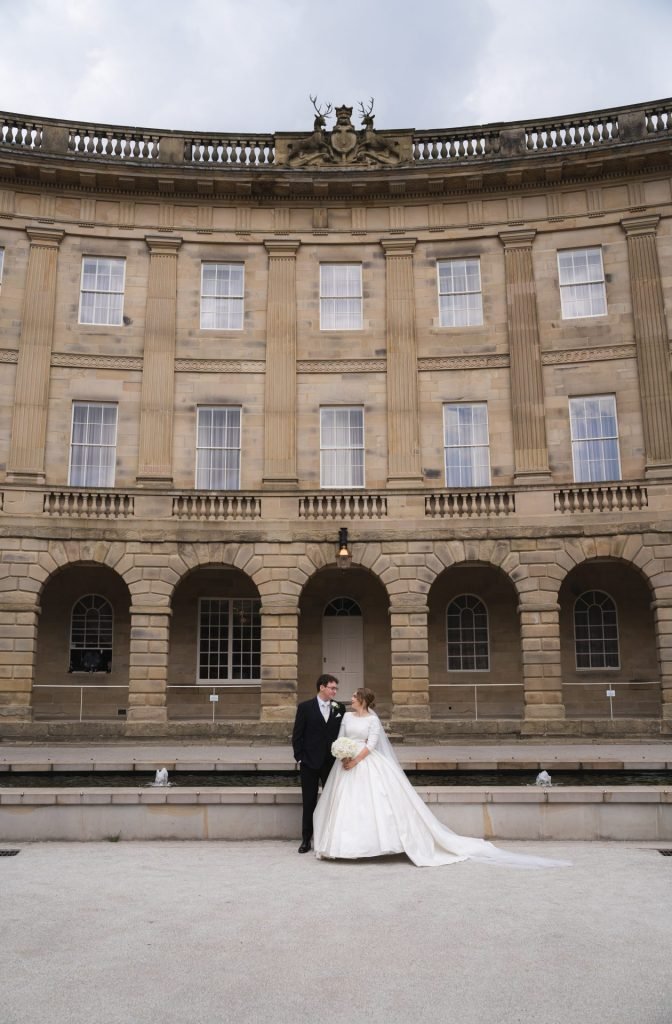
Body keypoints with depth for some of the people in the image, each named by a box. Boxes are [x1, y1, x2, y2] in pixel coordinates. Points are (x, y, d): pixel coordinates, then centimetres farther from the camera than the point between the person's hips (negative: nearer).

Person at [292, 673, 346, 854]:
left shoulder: (340, 708, 3)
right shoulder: (305, 707, -4)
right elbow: (297, 735, -2)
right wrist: (299, 758, -6)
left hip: (332, 762, 2)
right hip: (310, 763, -2)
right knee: (309, 803, 6)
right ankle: (306, 839, 16)